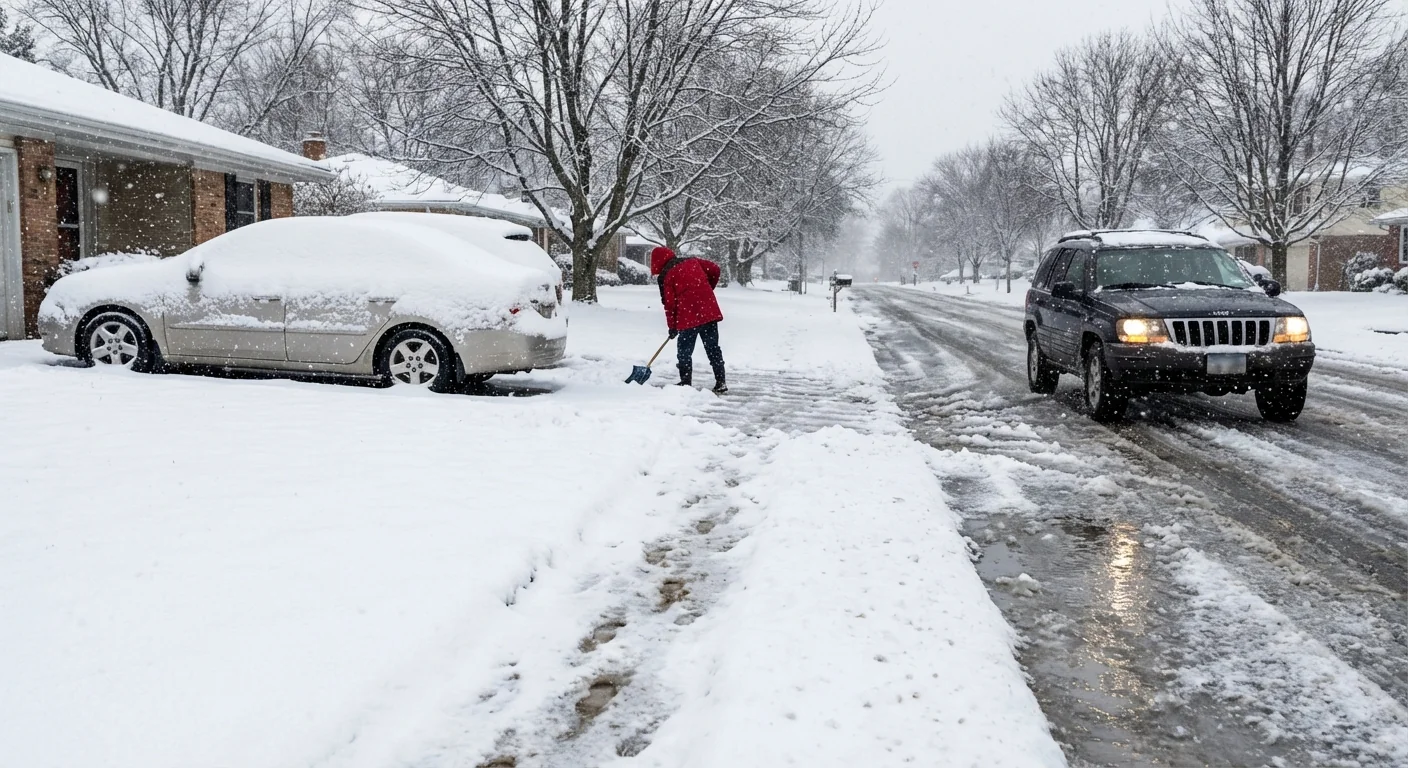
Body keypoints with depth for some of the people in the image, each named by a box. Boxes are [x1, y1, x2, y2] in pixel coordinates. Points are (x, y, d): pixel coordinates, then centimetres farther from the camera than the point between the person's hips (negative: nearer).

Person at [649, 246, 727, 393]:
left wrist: (672, 327, 8)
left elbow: (670, 303, -1)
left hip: (689, 315, -5)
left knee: (684, 350, 8)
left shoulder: (665, 276, 0)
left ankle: (686, 383, 9)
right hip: (709, 310, 5)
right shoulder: (692, 262, 14)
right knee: (713, 347, 10)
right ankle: (721, 382, 9)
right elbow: (714, 269, 11)